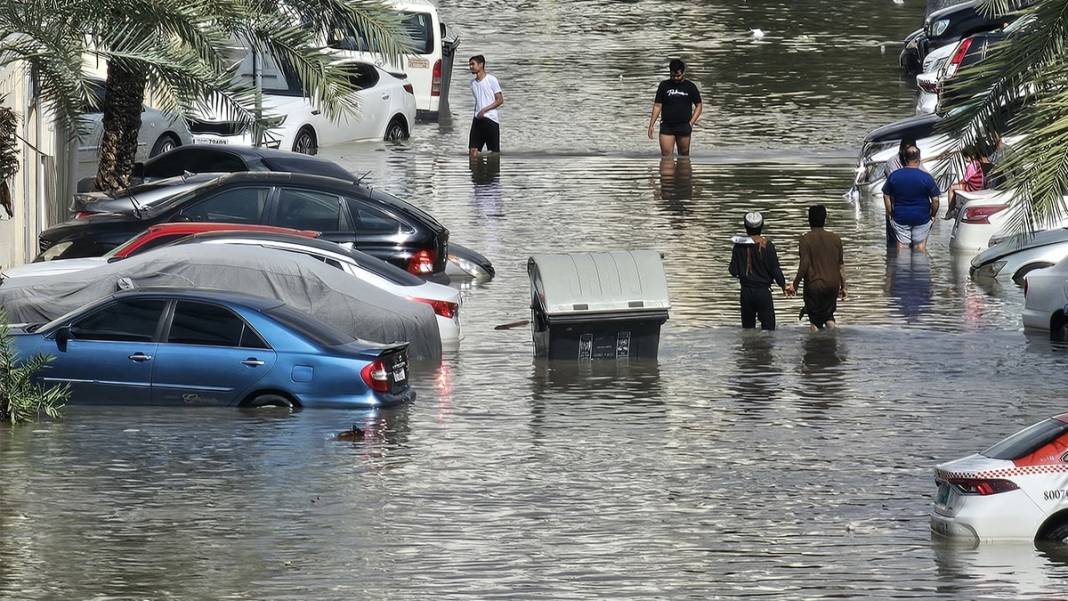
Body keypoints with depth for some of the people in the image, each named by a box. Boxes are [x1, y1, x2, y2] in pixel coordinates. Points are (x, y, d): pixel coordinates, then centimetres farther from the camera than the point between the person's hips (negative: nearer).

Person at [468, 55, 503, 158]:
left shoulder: (491, 80, -7)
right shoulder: (473, 82, 12)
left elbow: (500, 100, -8)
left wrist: (485, 110, -18)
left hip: (491, 119, -6)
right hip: (478, 119, 6)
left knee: (494, 151, 0)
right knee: (473, 149, -2)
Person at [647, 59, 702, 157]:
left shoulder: (690, 87, 4)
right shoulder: (664, 85, 6)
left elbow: (698, 106, 9)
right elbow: (657, 106, 7)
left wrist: (691, 123, -3)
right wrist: (651, 125, 1)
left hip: (684, 126, 0)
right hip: (667, 126, 0)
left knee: (684, 155, 5)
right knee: (665, 155, -7)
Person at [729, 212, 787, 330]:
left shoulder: (739, 245, -4)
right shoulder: (766, 245, -11)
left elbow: (733, 271, -1)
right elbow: (775, 268, -7)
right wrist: (783, 285, 8)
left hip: (746, 292, 3)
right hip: (763, 291, -3)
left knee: (747, 325, 13)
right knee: (768, 325, 0)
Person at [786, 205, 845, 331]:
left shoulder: (806, 239, -10)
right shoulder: (835, 238, 3)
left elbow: (804, 265, -14)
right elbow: (841, 265, 7)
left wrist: (795, 285, -5)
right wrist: (843, 286, 16)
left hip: (814, 286, -4)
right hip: (833, 286, 4)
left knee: (815, 322, 5)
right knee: (828, 314, 19)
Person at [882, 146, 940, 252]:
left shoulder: (894, 176, -7)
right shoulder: (927, 178, -14)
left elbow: (886, 196, 1)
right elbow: (935, 200, -11)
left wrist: (890, 213, 12)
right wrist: (933, 214, 6)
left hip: (900, 217, 1)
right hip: (922, 217, -1)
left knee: (902, 243, 12)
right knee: (920, 243, 15)